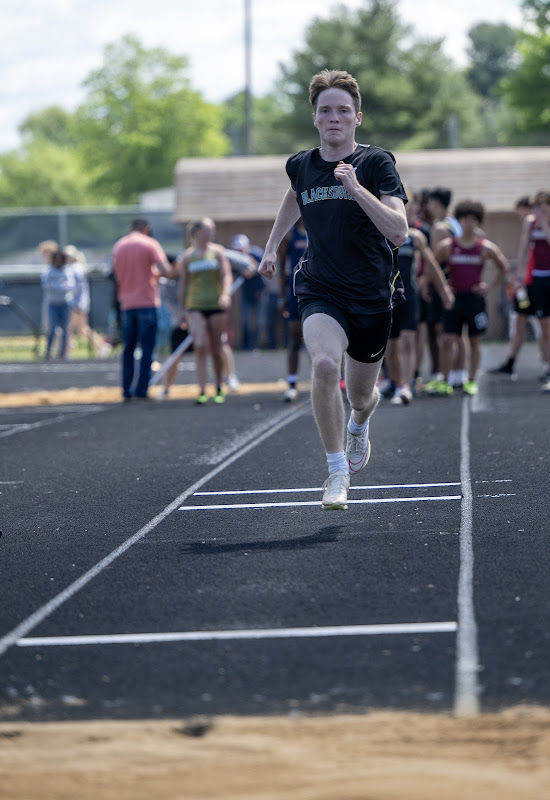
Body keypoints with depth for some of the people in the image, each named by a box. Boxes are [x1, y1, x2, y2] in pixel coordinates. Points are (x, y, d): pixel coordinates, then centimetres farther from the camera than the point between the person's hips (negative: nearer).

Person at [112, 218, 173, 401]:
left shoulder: (118, 247, 10)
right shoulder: (150, 244, -4)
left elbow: (117, 274, 16)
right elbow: (166, 270, -13)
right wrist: (156, 272, 7)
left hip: (126, 303, 4)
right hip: (147, 302, -4)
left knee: (128, 348, 12)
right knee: (147, 347, -1)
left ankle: (127, 390, 9)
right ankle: (141, 390, -6)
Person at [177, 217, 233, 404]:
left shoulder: (218, 252, 6)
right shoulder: (187, 256, 6)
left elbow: (226, 276, -2)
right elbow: (183, 283, 12)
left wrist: (226, 294, -21)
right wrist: (182, 309, 11)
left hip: (216, 305, 1)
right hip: (195, 306, -1)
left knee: (216, 349, 5)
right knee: (200, 346, -16)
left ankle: (219, 388, 22)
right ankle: (202, 391, -16)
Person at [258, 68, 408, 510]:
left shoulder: (377, 162, -9)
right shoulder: (301, 166, 3)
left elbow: (399, 232, -21)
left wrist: (356, 188, -29)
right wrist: (272, 246, 30)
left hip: (372, 298, -1)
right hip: (320, 292, 1)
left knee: (361, 396, 14)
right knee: (325, 364, -29)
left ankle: (360, 424, 54)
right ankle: (338, 470, -18)